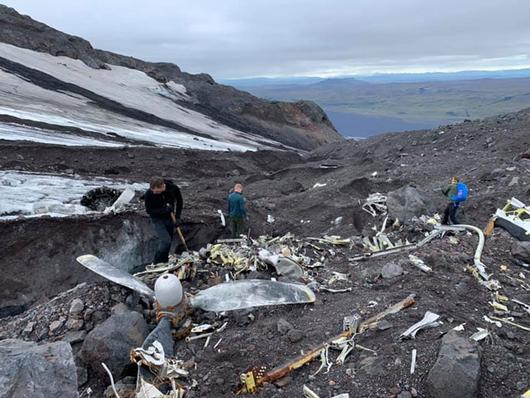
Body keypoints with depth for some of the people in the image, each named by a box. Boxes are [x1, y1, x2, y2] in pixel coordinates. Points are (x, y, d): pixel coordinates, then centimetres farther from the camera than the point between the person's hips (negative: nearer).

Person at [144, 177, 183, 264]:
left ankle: (164, 261, 28)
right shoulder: (149, 194, -26)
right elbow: (149, 211, -17)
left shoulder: (173, 189, -20)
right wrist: (164, 210, -31)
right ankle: (157, 263, 2)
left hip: (169, 218, 3)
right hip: (157, 219, -3)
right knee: (166, 241, -15)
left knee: (169, 241, 10)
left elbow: (179, 201, -2)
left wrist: (177, 217, -8)